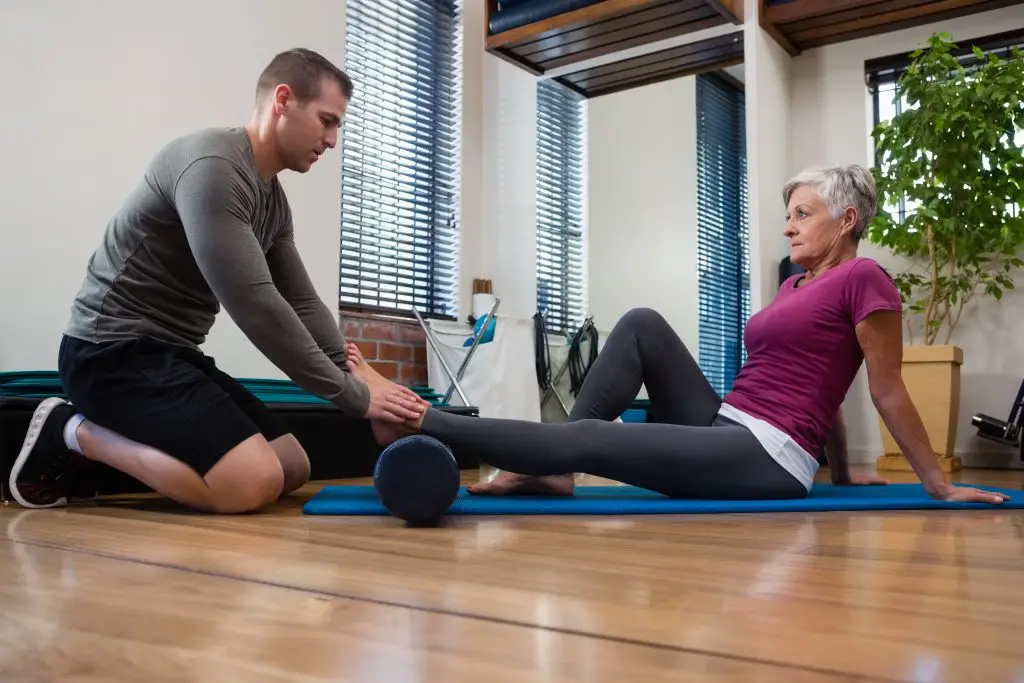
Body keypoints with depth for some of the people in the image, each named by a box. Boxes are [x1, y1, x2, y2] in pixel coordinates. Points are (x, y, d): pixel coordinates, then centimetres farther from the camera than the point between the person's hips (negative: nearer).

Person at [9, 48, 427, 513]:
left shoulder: (275, 204, 10)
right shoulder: (211, 165, -20)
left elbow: (303, 307, 11)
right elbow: (254, 306, -26)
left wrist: (362, 376, -4)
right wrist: (353, 395, -21)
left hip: (173, 353, 10)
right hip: (114, 350, -10)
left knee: (294, 469, 5)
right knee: (253, 484, -23)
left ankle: (115, 439, 8)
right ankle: (74, 433, -4)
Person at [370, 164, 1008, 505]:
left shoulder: (864, 279, -5)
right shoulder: (795, 286, 21)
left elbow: (889, 391, -2)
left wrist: (939, 484, 2)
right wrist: (842, 472, 30)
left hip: (767, 460, -9)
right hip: (724, 431, 9)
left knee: (587, 438, -18)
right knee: (642, 325, -5)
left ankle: (418, 422, -16)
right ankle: (553, 470, -10)